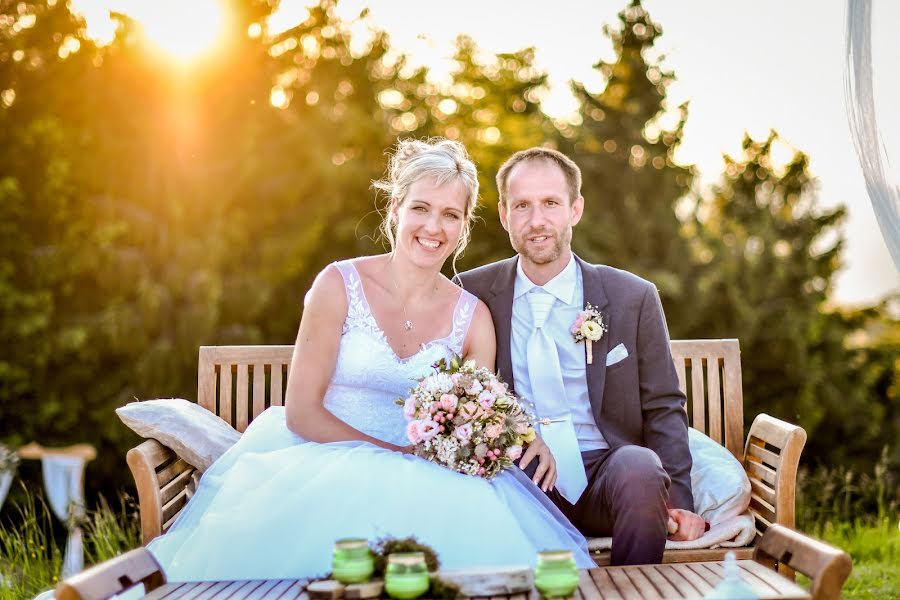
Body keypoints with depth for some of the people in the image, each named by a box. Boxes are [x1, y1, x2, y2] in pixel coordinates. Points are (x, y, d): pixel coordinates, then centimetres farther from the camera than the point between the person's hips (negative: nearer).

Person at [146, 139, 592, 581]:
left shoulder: (472, 317, 4)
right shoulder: (339, 285, -5)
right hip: (328, 464, -2)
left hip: (420, 480, 3)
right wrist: (398, 455, -16)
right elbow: (301, 412, -7)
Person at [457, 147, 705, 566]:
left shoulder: (634, 298, 5)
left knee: (640, 469, -33)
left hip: (607, 473, 1)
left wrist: (677, 502, -8)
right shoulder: (472, 294, 5)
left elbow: (664, 409, 7)